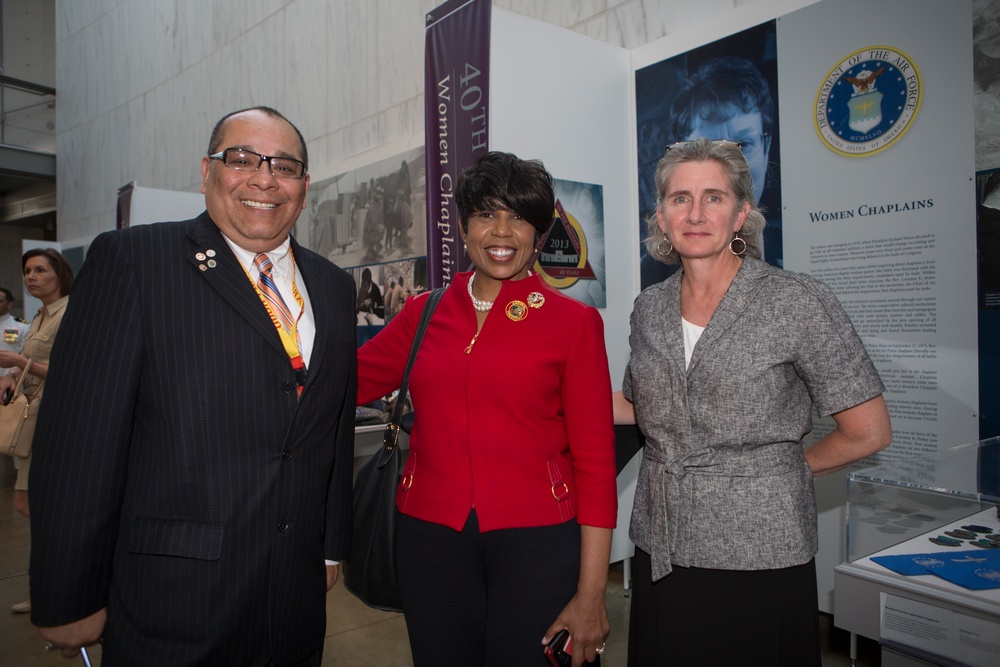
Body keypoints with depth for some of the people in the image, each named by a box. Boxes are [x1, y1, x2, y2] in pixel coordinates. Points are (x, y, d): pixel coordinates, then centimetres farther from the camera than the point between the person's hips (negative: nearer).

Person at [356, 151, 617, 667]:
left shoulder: (575, 321, -4)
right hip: (431, 536, 3)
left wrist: (591, 594, -8)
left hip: (537, 543, -2)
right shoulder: (423, 313, 5)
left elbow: (595, 461, -5)